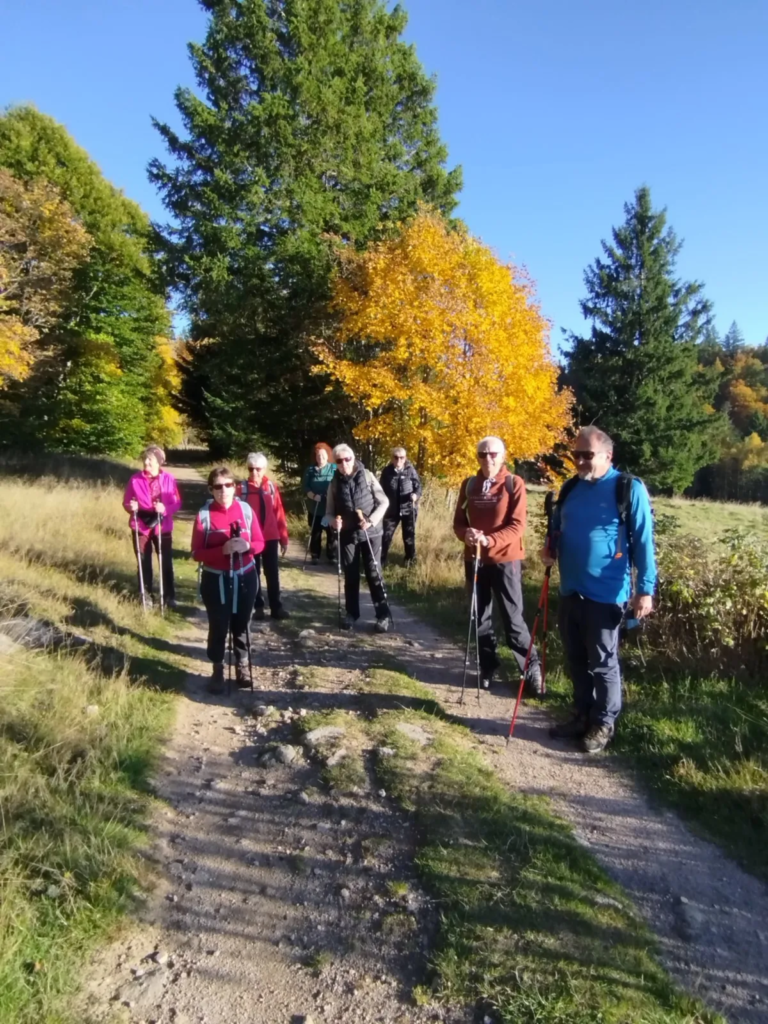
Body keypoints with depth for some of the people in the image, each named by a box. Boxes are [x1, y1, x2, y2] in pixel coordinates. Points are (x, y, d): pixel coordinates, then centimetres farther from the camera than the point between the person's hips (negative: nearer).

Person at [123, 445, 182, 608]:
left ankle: (169, 597, 21)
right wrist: (131, 506, -20)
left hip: (163, 527, 0)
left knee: (166, 563, 8)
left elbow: (177, 503, -7)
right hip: (141, 527, 1)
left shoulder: (169, 479, -8)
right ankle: (146, 596, 25)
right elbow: (126, 502, 1)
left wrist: (165, 508, -25)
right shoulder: (135, 479, -6)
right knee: (144, 563, 11)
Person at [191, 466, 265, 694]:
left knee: (241, 625, 13)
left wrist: (247, 546, -21)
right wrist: (222, 550, -25)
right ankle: (218, 671, 24)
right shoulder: (204, 514, -10)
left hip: (245, 577, 2)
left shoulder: (246, 509, -3)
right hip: (215, 580, -2)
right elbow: (197, 553, -10)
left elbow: (260, 543, 1)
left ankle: (242, 666, 32)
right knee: (218, 627, 5)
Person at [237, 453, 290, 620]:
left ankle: (276, 607, 17)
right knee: (253, 574, 10)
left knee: (273, 574, 9)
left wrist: (283, 537, 4)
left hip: (270, 537, 2)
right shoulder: (241, 489, -8)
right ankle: (258, 607, 22)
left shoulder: (271, 487, -1)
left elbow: (279, 513, 3)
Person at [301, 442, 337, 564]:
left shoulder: (334, 468, 1)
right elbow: (304, 486, -1)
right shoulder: (310, 469, 4)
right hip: (314, 507, 1)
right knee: (315, 533, 10)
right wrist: (313, 495, -18)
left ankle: (332, 556, 13)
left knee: (332, 533, 1)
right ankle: (315, 556, 21)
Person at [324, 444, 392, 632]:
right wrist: (334, 521, -16)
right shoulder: (335, 483, 1)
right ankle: (351, 613, 22)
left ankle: (383, 615, 6)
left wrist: (372, 520, -16)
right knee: (350, 576, 9)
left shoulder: (367, 476, -5)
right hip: (347, 534, 2)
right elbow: (329, 512, 6)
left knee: (374, 573, -1)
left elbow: (383, 502, -2)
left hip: (370, 533, -2)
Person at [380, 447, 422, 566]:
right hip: (391, 509, 1)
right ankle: (381, 560, 14)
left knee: (409, 536, 12)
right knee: (385, 535, 0)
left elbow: (418, 486, -4)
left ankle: (410, 560, 31)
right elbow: (382, 489, 7)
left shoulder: (410, 470, -6)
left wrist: (416, 495, -25)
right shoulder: (387, 471, -2)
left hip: (408, 509, -1)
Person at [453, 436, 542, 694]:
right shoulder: (469, 485, 5)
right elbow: (458, 521, 7)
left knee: (513, 618, 0)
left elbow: (517, 526, -13)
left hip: (505, 559, -4)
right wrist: (466, 534, -15)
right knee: (481, 618, 12)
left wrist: (489, 540, -26)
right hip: (474, 559, 4)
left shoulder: (514, 484, -7)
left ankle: (533, 668, 18)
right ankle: (488, 668, 27)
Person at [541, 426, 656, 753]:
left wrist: (645, 588, -14)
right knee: (576, 660, 16)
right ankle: (582, 716, 32)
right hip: (570, 591, 6)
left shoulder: (629, 488, -10)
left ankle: (604, 723, 24)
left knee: (603, 662, 7)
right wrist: (550, 550, 1)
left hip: (605, 594, -6)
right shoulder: (570, 488, 8)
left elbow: (643, 541, -10)